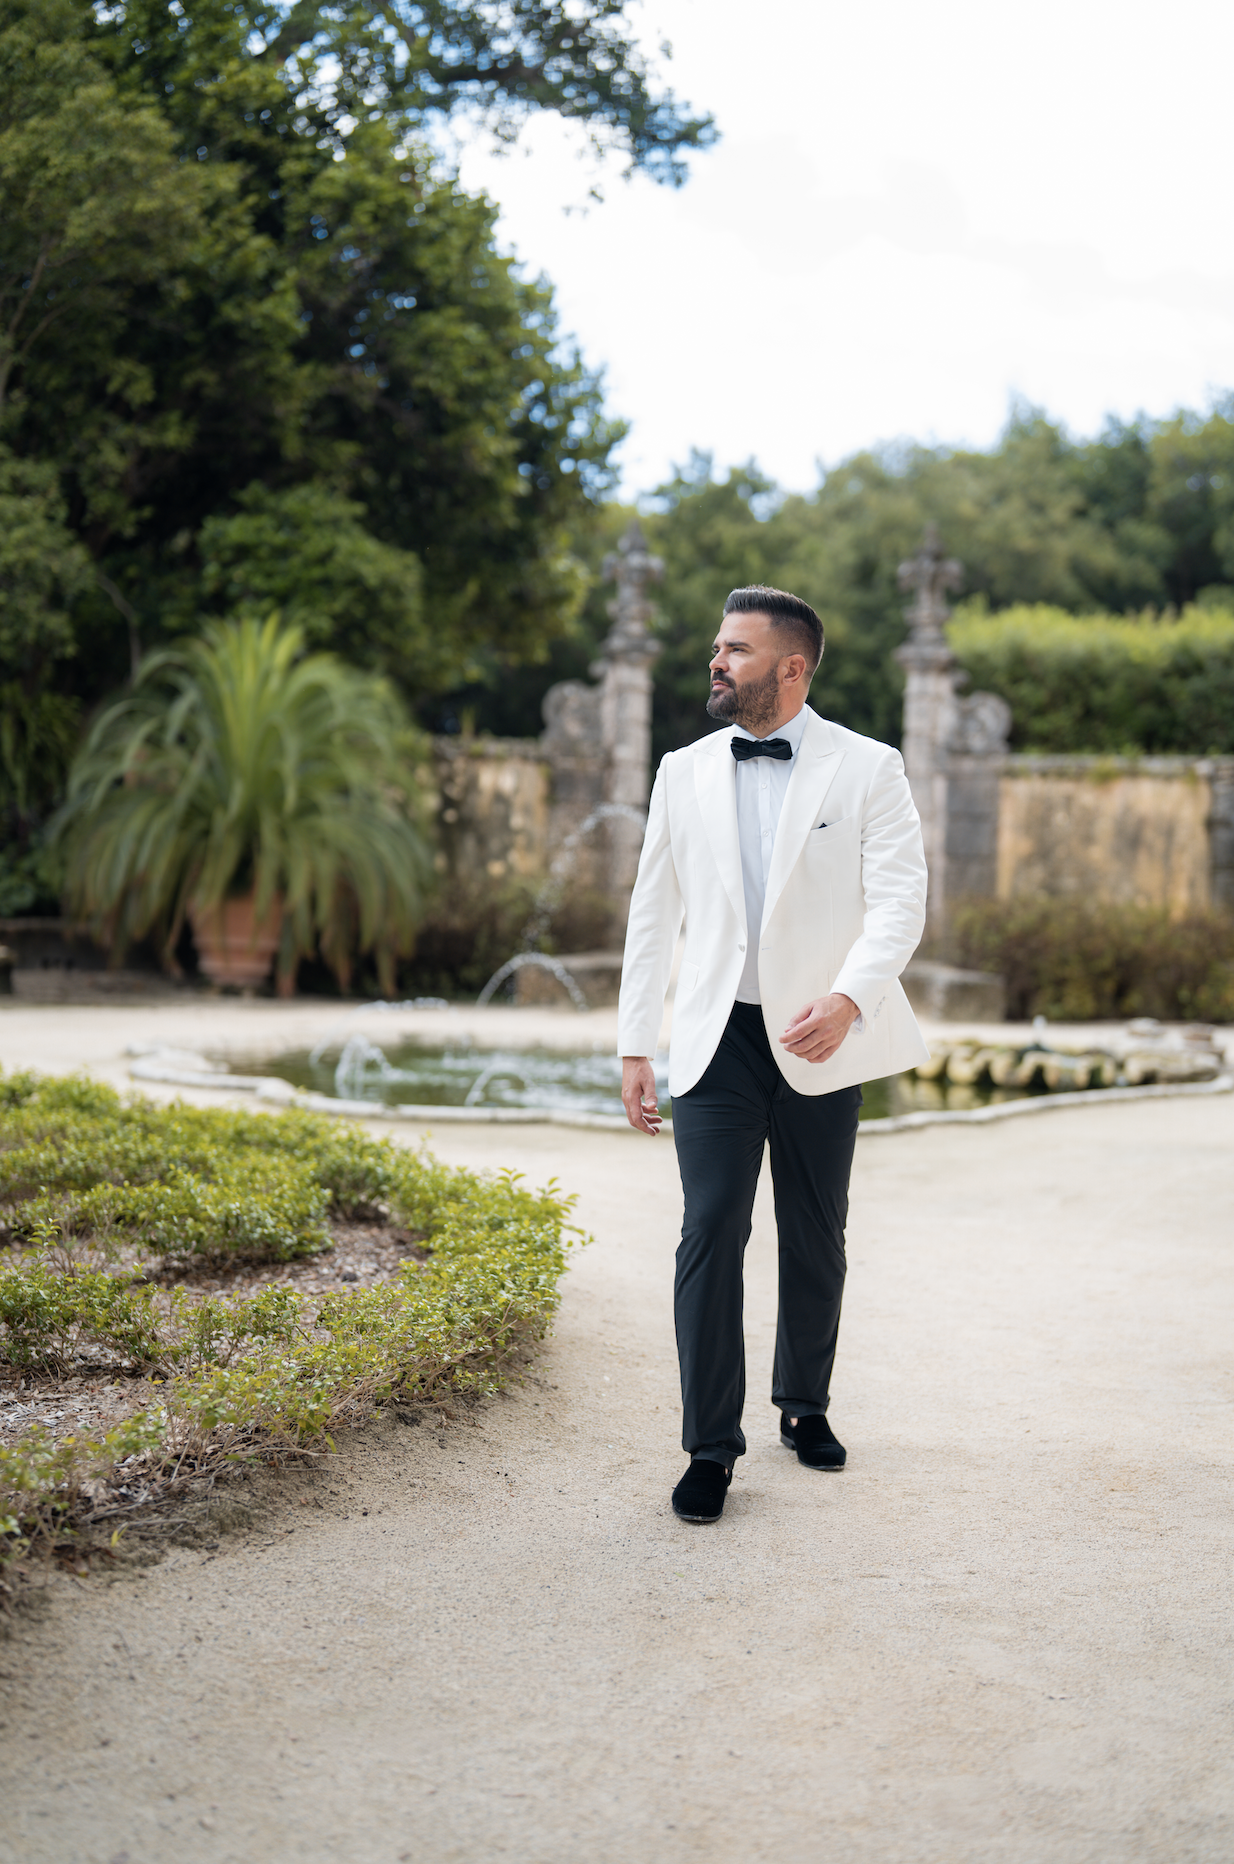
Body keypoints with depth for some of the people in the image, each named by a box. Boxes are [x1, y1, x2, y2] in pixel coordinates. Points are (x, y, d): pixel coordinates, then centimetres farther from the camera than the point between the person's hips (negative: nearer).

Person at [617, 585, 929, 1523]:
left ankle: (805, 1405, 31)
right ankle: (711, 1446, -1)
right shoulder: (684, 774, 8)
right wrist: (635, 1047, 7)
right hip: (717, 1040, 1)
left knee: (816, 1237, 11)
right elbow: (654, 913, 11)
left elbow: (900, 901, -10)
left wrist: (848, 997, -27)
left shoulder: (867, 770, -2)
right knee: (711, 1233, -7)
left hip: (818, 1043, -1)